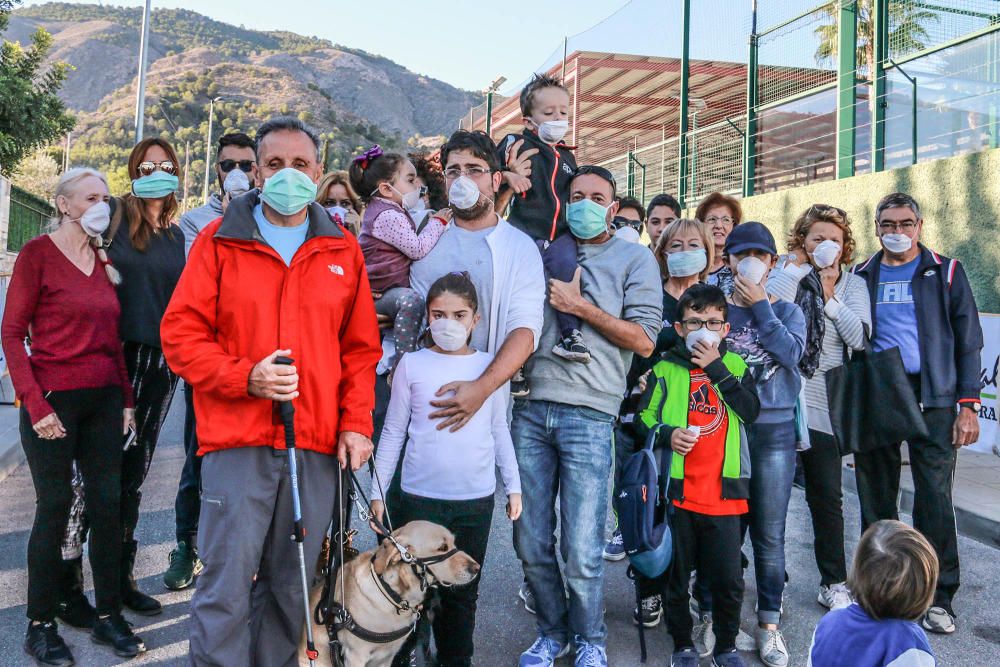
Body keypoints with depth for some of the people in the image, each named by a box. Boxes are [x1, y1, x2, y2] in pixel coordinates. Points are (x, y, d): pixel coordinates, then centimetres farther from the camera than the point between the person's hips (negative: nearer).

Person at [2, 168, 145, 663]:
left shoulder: (104, 259, 12)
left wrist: (126, 398, 9)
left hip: (104, 399, 6)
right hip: (54, 401, -5)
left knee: (108, 504, 6)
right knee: (54, 508, 1)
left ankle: (107, 616, 18)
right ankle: (41, 625, 16)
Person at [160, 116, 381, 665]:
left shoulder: (342, 249, 11)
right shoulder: (220, 240, 5)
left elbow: (361, 349, 12)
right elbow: (181, 333, 0)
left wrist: (356, 422, 2)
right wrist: (245, 377, -13)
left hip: (318, 446, 3)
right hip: (238, 440, -2)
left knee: (291, 589, 11)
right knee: (226, 588, -3)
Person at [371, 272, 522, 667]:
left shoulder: (489, 366, 4)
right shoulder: (412, 365, -1)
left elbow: (500, 430, 11)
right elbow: (393, 432, 3)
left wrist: (513, 485, 9)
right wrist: (378, 491, 1)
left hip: (477, 497, 2)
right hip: (420, 496, -2)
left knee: (464, 590, 12)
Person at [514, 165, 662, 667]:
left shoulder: (636, 259, 8)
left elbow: (644, 341, -1)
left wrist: (580, 307, -5)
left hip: (588, 415, -3)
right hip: (530, 408, 4)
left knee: (581, 550, -2)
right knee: (530, 542, 7)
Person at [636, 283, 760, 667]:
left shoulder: (735, 366, 6)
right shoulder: (665, 369, 2)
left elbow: (751, 411, -9)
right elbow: (642, 419, 3)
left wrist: (717, 369, -12)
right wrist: (666, 434, -16)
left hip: (723, 492, 0)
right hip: (677, 492, 0)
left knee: (729, 578, 6)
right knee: (675, 576, 12)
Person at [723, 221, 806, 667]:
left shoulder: (787, 311, 9)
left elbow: (792, 351, -11)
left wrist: (760, 306, -8)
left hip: (774, 431, 1)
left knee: (769, 535, 5)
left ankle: (769, 625, 19)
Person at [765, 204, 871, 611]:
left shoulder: (853, 285, 6)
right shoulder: (785, 275, 2)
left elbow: (859, 338, -8)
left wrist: (830, 296, -10)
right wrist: (796, 269, -13)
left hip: (822, 404, 1)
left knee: (827, 497, 7)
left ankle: (834, 583, 20)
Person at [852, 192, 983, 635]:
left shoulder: (945, 272, 6)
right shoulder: (862, 277, 11)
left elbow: (968, 341, 4)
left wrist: (968, 404, -4)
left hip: (932, 399, -2)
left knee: (935, 496, -3)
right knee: (875, 495, 7)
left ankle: (938, 596, 8)